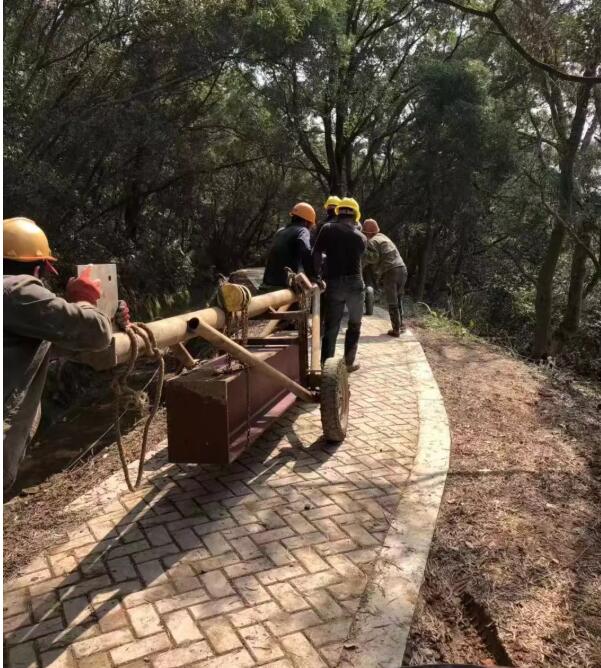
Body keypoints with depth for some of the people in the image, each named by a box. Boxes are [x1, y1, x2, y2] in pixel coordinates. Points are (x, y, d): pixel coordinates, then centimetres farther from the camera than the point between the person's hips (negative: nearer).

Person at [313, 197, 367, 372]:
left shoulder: (327, 229, -2)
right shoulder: (361, 237, 1)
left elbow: (316, 255, -5)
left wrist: (317, 276, 4)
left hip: (333, 283, 0)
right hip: (354, 284, 0)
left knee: (331, 326, 7)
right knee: (354, 324, 15)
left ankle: (325, 363, 5)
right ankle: (348, 362, 16)